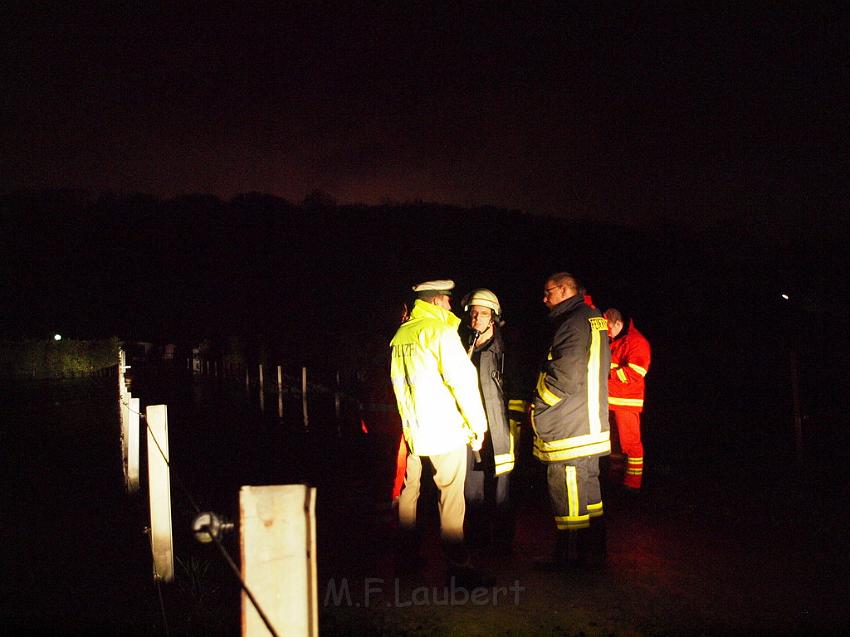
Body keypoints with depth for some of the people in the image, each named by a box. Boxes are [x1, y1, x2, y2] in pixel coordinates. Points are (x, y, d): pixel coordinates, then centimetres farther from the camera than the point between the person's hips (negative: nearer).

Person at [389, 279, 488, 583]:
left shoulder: (401, 335, 11)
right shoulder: (440, 330, -11)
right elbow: (462, 378, -15)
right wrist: (477, 424, -9)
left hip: (413, 429, 8)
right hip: (445, 429, -7)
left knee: (409, 491, 15)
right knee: (451, 495, -4)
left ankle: (407, 557, 26)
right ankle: (458, 565, -2)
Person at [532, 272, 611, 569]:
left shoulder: (573, 322, -16)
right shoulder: (594, 318, 14)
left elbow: (565, 376, -24)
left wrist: (537, 403, -9)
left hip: (569, 430, -10)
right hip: (590, 425, 10)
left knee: (566, 492, 0)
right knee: (588, 487, 18)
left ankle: (568, 555, 11)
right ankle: (593, 549, 29)